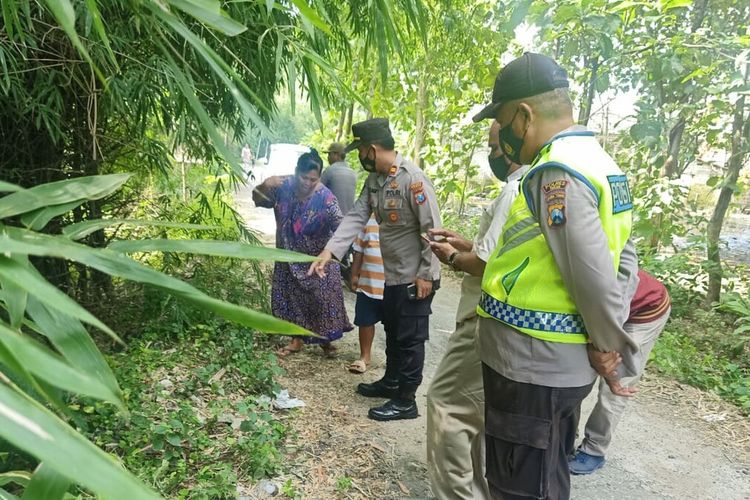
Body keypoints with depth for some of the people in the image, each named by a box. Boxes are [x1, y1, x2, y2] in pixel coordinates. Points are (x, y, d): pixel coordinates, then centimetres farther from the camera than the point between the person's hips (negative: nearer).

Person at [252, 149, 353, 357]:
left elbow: (340, 224, -31)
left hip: (317, 259, -3)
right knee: (292, 297, 13)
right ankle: (297, 340, 31)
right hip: (289, 257, 4)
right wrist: (265, 186, -21)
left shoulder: (325, 197, -24)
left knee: (321, 298, 4)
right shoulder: (283, 186, -12)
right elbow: (259, 200, 0)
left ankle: (325, 340, 26)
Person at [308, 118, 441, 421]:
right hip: (393, 274, 9)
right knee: (392, 331, 22)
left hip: (416, 277, -9)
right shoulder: (374, 180, 4)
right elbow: (356, 217, -2)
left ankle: (406, 401, 19)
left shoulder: (413, 179, -22)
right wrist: (329, 251, -12)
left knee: (410, 338, 4)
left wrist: (425, 275, -20)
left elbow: (432, 230, -21)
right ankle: (391, 382, 42)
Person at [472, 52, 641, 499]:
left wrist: (618, 358, -7)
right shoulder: (601, 163, 11)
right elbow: (624, 263, 13)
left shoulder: (556, 173, -21)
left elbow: (596, 283, -23)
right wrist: (610, 355, 11)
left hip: (531, 366, -9)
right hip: (565, 364, 10)